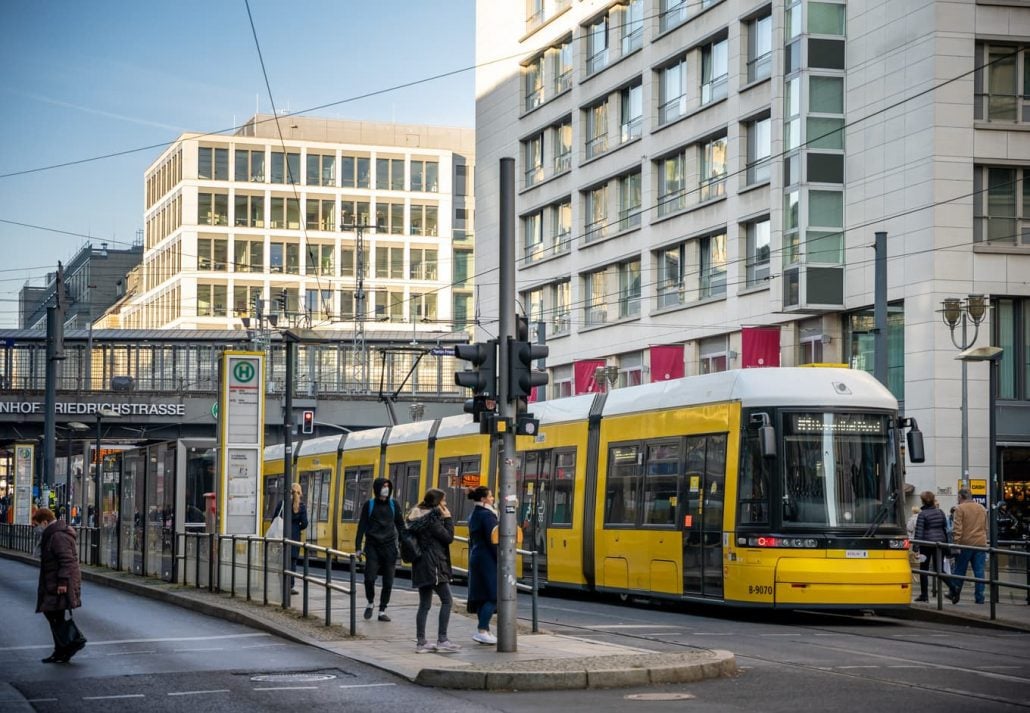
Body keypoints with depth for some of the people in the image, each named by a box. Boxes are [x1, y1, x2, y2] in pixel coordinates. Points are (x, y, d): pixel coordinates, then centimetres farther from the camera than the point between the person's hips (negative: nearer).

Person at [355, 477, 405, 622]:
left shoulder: (393, 504, 7)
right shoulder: (369, 505, 2)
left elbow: (400, 526, 10)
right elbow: (362, 526, 2)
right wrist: (358, 547, -4)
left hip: (389, 548, 2)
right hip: (373, 547, -2)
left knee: (388, 582, 2)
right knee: (369, 578, -9)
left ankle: (382, 611, 12)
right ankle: (370, 603, 18)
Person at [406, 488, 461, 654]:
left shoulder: (417, 517, 15)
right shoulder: (432, 518, -13)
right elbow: (448, 537, -13)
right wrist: (448, 519, -5)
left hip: (421, 565, 9)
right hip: (433, 564, -9)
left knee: (424, 604, 9)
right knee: (446, 600, -4)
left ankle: (421, 642, 8)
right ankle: (442, 640, -8)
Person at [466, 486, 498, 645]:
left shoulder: (473, 515, 15)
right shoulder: (487, 515, -14)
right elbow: (492, 540, -18)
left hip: (476, 558, 10)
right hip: (488, 560, -10)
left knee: (481, 596, 10)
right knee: (493, 596, -7)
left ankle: (485, 631, 13)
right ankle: (482, 631, -13)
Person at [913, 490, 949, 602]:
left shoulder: (922, 514, -9)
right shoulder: (940, 512, 6)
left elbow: (919, 532, -11)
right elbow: (945, 528, 9)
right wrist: (946, 543, 16)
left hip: (927, 543, -4)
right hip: (940, 542, 4)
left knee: (924, 569, 4)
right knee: (939, 568, 11)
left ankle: (924, 595, 4)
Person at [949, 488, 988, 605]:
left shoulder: (960, 509, -6)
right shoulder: (982, 508, 12)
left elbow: (958, 528, -12)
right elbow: (986, 527, 17)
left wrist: (956, 543, -13)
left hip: (966, 543, -4)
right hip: (981, 543, 4)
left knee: (960, 570, 8)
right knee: (979, 571, 4)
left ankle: (954, 594, 14)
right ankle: (980, 598, 2)